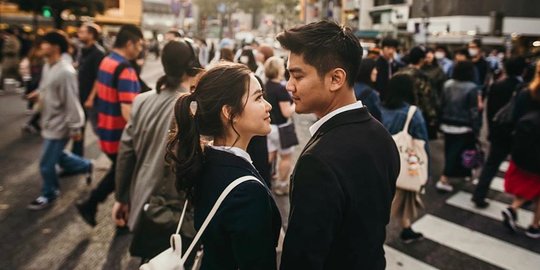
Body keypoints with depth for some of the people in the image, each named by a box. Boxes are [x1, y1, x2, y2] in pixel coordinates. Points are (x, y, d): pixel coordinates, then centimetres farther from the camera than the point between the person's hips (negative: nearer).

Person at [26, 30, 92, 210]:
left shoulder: (65, 72, -23)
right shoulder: (47, 67, 6)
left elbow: (72, 103, -22)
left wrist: (75, 128, -19)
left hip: (59, 126, -9)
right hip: (49, 123, 9)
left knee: (46, 164, 2)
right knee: (59, 157, 21)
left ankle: (49, 194, 24)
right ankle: (86, 166, 41)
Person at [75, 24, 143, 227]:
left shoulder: (106, 62, 7)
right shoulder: (125, 70, -23)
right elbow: (127, 111, -29)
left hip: (107, 131, 9)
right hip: (120, 135, -9)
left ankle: (89, 205, 31)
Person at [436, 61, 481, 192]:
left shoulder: (447, 84, 2)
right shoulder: (471, 88, -14)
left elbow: (442, 104, 7)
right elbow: (474, 111, -13)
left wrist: (441, 122, 15)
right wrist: (476, 129, -6)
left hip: (447, 125, 5)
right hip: (463, 127, -5)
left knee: (449, 151, 16)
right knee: (456, 152, 2)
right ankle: (443, 179, 1)